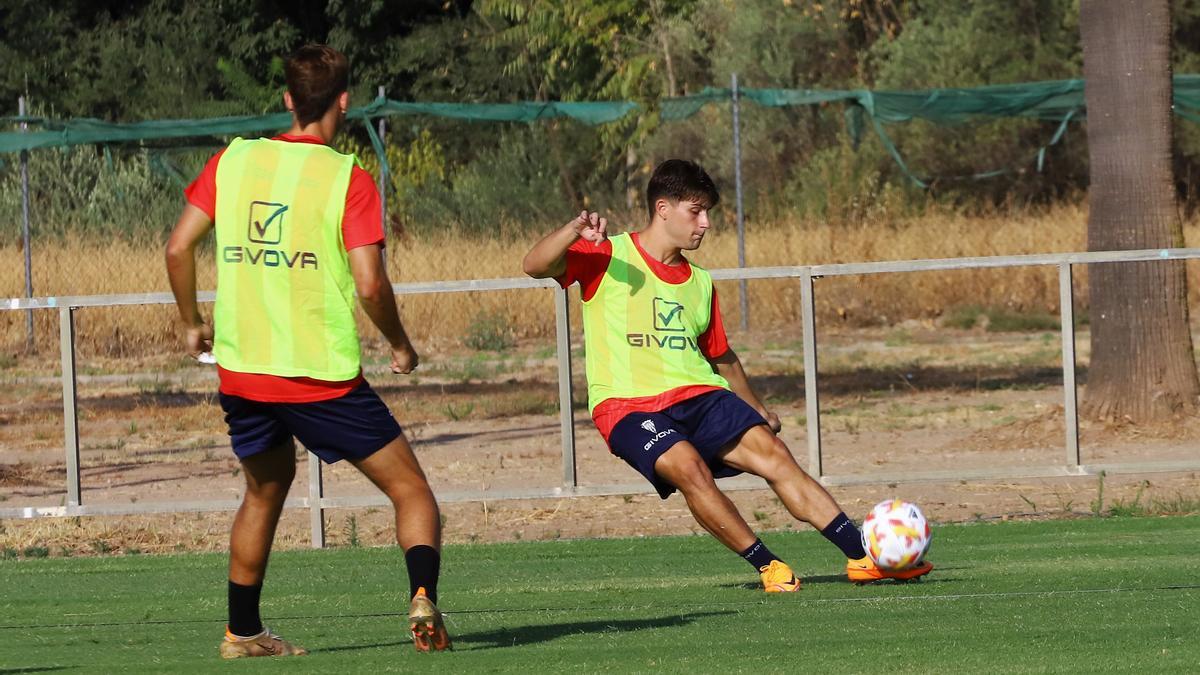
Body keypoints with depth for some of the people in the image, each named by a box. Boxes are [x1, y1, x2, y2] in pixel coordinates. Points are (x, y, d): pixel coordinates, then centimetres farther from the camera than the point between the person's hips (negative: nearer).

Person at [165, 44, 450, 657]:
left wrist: (192, 323, 18)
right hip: (323, 375, -4)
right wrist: (401, 345, 3)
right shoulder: (348, 179, -8)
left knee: (264, 491, 27)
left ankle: (241, 632, 29)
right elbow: (369, 285, -15)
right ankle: (422, 597, -19)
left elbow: (178, 247, 2)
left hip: (241, 371, 4)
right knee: (409, 488, 4)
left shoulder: (234, 160, 4)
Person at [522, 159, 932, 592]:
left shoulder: (699, 282, 17)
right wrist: (574, 232, -33)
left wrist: (757, 410, 25)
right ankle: (767, 567, -21)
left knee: (772, 453, -15)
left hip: (698, 395, 5)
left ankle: (862, 557, -16)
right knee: (687, 466, -32)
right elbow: (535, 266, -15)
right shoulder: (609, 257, -1)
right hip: (628, 406, -5)